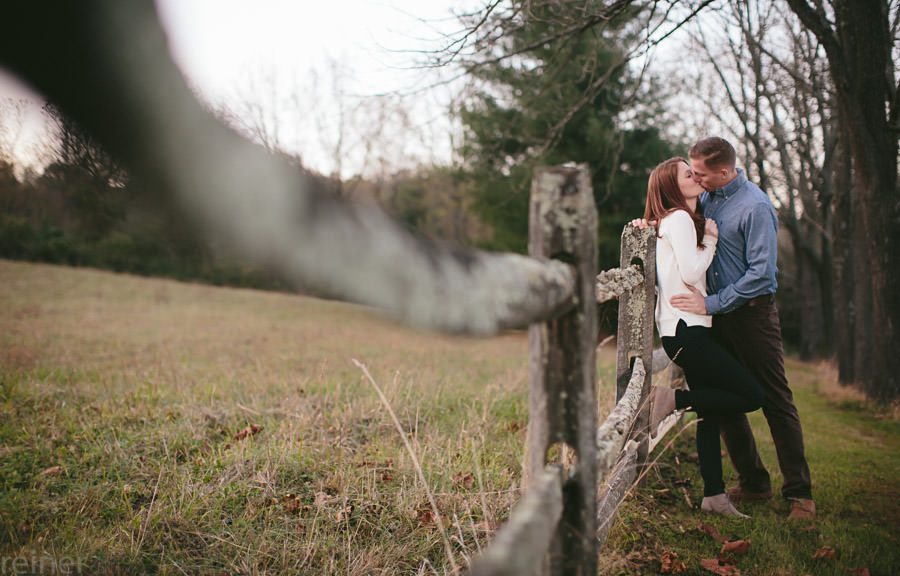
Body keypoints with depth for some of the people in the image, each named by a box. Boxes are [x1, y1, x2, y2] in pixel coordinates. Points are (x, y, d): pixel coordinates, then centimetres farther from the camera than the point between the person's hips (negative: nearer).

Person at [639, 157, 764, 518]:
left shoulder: (676, 220, 21)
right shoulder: (679, 219, -9)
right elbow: (691, 273, -17)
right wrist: (710, 240, -3)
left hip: (685, 330, 10)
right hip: (686, 329, -10)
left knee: (710, 413, 9)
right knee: (751, 396, -9)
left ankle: (714, 495, 11)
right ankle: (672, 400, -9)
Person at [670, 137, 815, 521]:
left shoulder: (755, 207, -16)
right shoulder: (705, 199, 6)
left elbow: (761, 273, -20)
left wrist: (711, 303, -22)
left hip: (752, 313, -7)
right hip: (718, 316, 7)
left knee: (776, 401, -1)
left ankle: (799, 493, 7)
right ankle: (753, 482, 22)